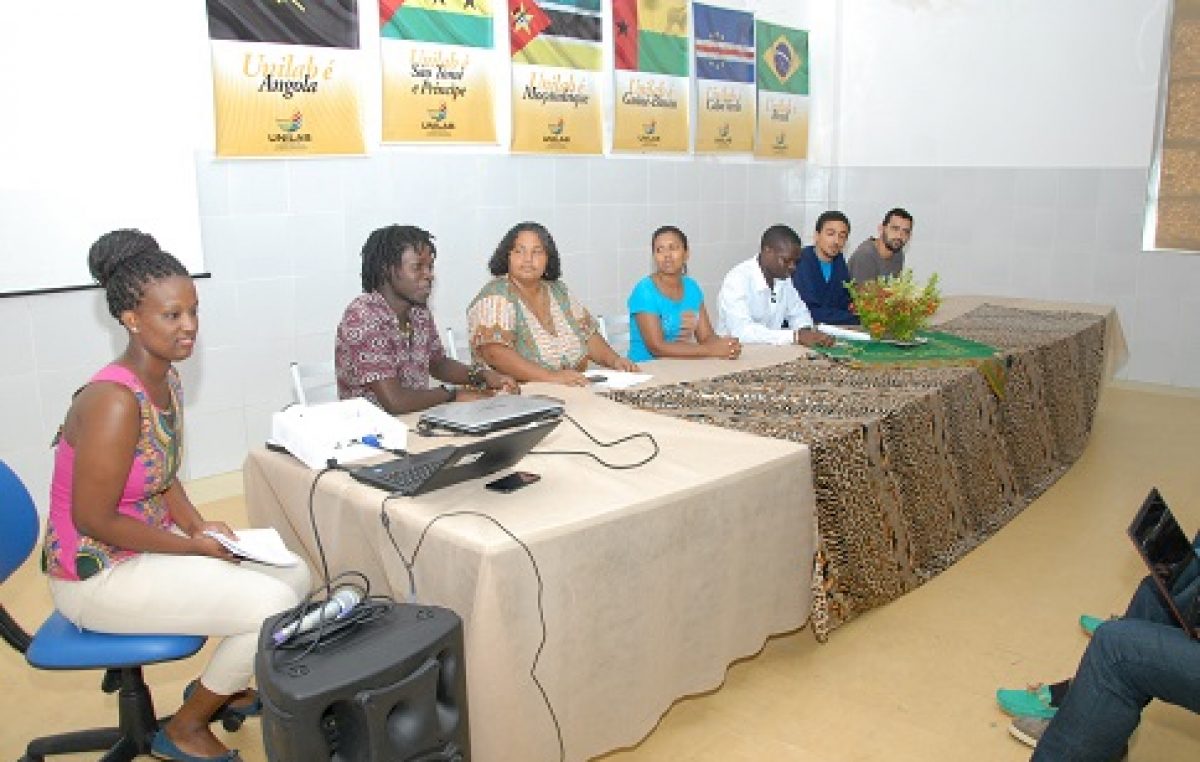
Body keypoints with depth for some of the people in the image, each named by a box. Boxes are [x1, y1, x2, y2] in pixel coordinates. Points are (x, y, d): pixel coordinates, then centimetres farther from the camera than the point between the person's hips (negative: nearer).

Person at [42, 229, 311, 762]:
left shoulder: (168, 379, 0)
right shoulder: (114, 400, -29)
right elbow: (92, 520, -25)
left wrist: (199, 525, -3)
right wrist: (193, 546, -17)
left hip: (150, 543, 9)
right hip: (98, 574, -9)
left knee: (294, 575, 5)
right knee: (273, 606, -17)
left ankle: (220, 687, 26)